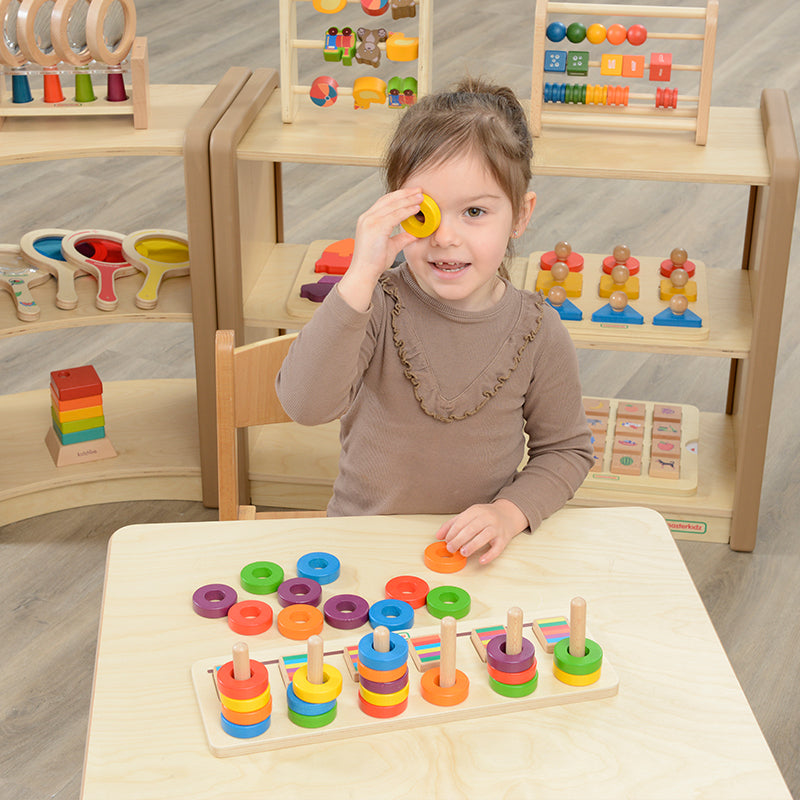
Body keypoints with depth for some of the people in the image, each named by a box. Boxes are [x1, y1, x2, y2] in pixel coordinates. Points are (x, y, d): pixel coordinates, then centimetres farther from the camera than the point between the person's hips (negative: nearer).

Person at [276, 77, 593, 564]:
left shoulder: (538, 335, -7)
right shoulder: (374, 306, -12)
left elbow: (566, 449, 7)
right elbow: (306, 404, -29)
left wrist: (512, 512, -12)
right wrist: (361, 277, -34)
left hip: (474, 552, 2)